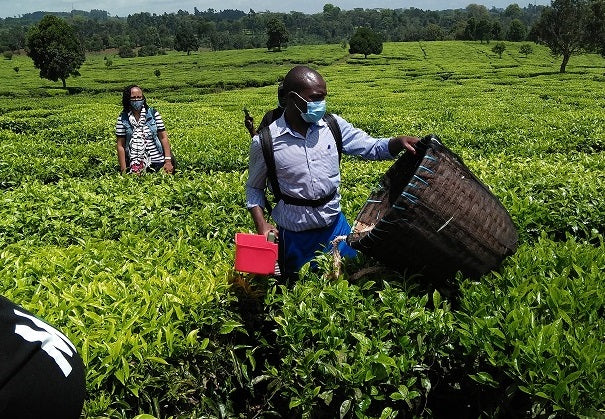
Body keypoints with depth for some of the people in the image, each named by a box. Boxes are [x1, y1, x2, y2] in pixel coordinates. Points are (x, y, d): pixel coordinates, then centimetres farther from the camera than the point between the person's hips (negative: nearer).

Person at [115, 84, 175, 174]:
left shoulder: (153, 114, 1)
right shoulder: (122, 119, -1)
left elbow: (163, 137, 1)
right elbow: (120, 145, 0)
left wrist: (168, 161, -7)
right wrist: (123, 170, -5)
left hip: (158, 162, 1)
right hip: (134, 165, -1)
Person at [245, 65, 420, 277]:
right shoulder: (265, 142, -11)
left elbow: (372, 148, -2)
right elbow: (254, 188, 2)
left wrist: (399, 142, -23)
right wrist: (261, 225, -12)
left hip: (336, 225, 3)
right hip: (294, 234, -3)